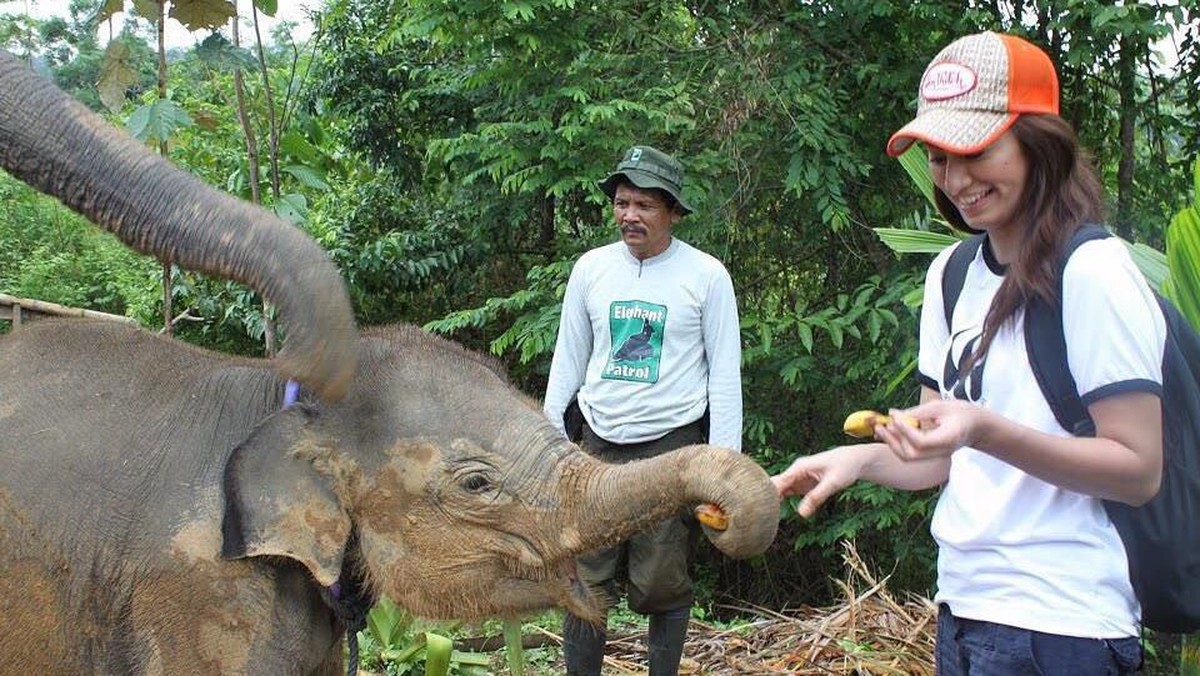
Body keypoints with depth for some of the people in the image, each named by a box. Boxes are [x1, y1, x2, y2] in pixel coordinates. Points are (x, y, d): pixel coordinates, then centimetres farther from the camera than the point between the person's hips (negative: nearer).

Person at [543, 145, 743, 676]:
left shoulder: (706, 275, -3)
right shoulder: (591, 268, 6)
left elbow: (725, 371, 0)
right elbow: (568, 359, 12)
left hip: (672, 444, -3)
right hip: (599, 443, 3)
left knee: (661, 584, 2)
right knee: (585, 578, 4)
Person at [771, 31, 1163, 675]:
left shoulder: (1092, 273, -14)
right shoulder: (951, 273, 8)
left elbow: (1139, 470, -16)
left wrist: (986, 431, -27)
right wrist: (862, 458, -6)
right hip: (962, 607, 7)